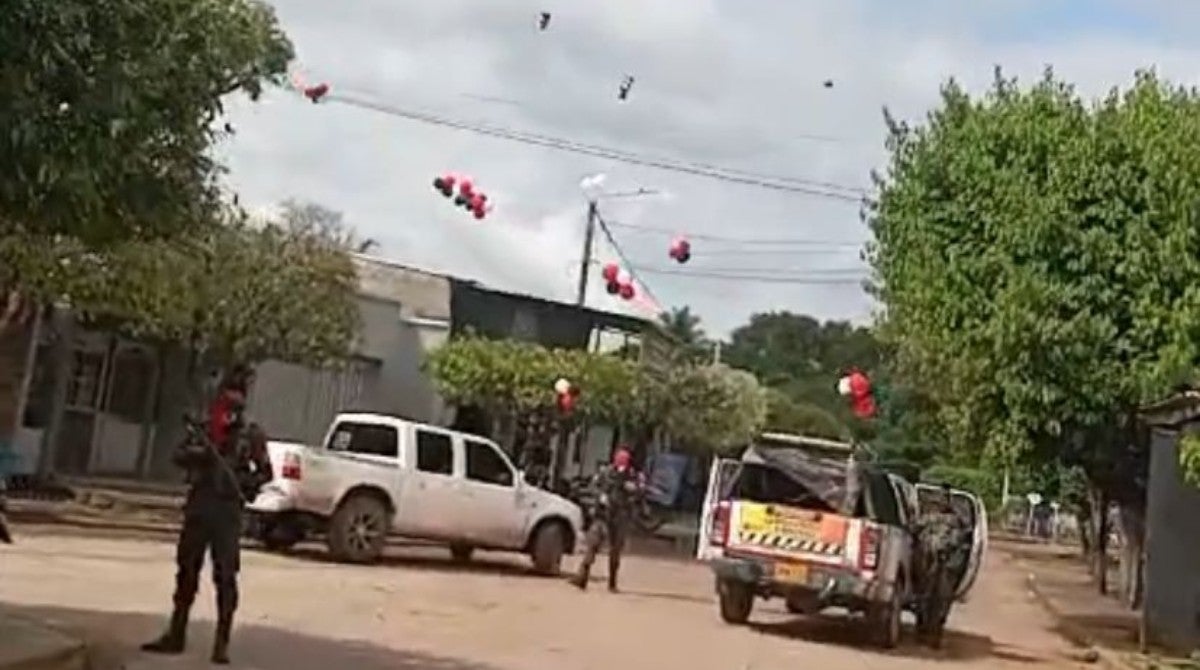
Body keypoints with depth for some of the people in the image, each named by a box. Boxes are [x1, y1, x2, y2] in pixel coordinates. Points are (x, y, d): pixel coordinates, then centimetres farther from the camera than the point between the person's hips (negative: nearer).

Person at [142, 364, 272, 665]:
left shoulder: (251, 436, 2)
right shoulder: (204, 431, 9)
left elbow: (266, 472, 4)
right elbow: (179, 456, -1)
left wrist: (246, 483, -15)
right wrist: (200, 453, -21)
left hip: (227, 510, -3)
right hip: (198, 506, 4)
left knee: (225, 576, -6)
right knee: (186, 570, 8)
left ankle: (222, 643, -4)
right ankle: (175, 635, 18)